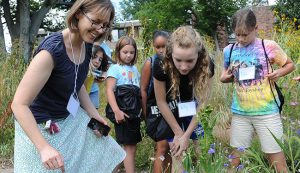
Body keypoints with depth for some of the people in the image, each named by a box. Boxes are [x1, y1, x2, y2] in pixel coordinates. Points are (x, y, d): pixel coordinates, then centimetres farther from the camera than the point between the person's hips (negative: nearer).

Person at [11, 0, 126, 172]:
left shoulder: (87, 45, -5)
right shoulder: (52, 49, -28)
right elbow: (19, 104, -28)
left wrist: (93, 114, 3)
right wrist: (44, 147, -34)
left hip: (72, 118, 8)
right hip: (42, 127, -8)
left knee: (108, 159, 13)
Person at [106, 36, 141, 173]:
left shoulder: (135, 69, 13)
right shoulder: (115, 69, -7)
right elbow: (109, 91, -16)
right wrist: (116, 111, -26)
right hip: (123, 114, -6)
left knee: (133, 147, 13)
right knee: (129, 147, -2)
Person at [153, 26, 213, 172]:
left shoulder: (205, 64, -28)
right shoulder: (162, 65, -32)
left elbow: (202, 102, -18)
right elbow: (161, 102, -18)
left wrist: (187, 135, -19)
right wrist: (178, 132, -12)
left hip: (193, 110, 2)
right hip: (171, 113, -1)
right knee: (177, 155, -4)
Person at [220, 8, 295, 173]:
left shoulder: (269, 46, -8)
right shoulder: (229, 50, 1)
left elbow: (290, 64, 6)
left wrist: (279, 72, -14)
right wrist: (225, 78, -6)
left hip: (267, 112, -3)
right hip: (240, 112, 3)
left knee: (276, 156, 4)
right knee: (236, 156, 12)